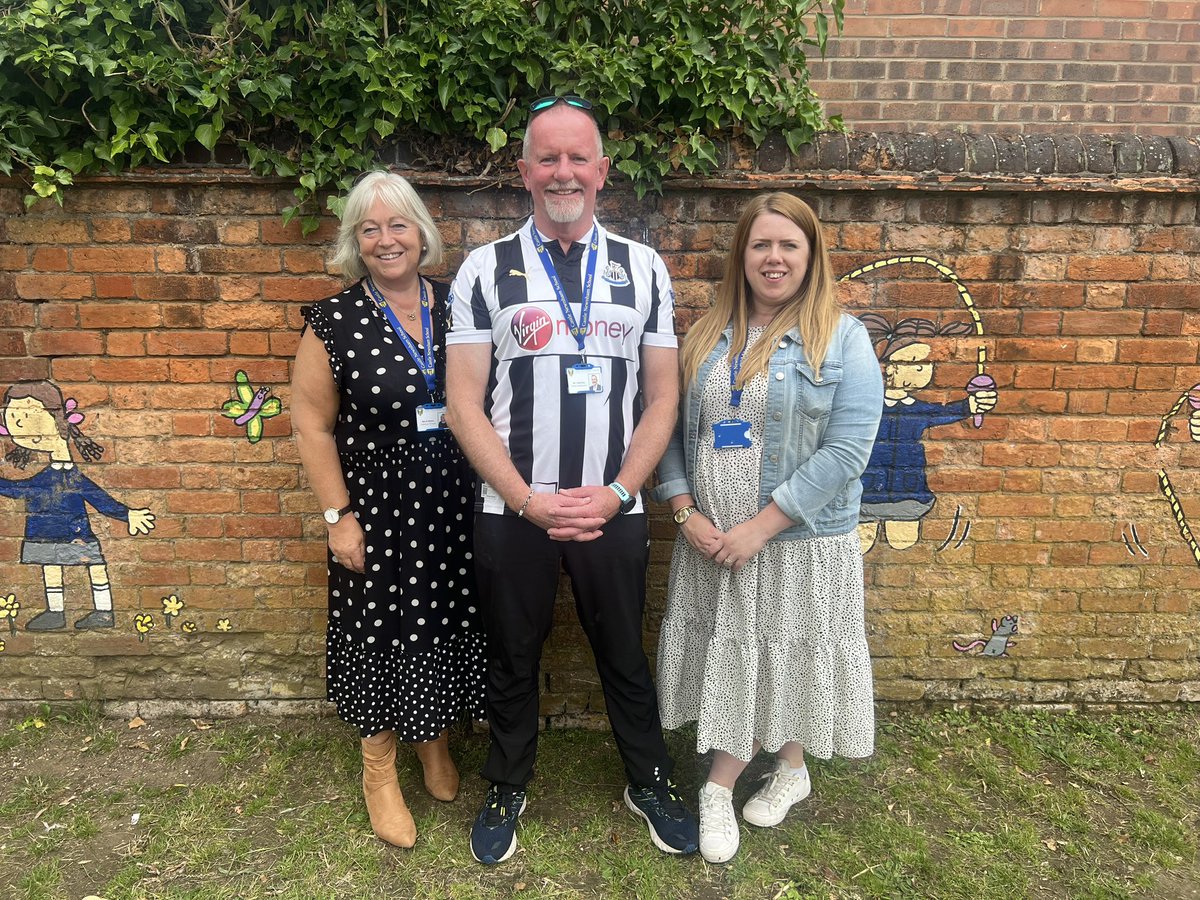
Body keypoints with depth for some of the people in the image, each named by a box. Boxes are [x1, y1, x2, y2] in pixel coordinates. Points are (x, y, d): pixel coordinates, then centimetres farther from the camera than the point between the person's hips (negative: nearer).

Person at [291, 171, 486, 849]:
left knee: (448, 625, 15)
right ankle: (380, 771, 34)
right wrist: (338, 515, -8)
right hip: (377, 507, -2)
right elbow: (312, 424, -5)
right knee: (381, 633, 10)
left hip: (455, 506, 3)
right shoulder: (336, 321, -6)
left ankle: (437, 743, 42)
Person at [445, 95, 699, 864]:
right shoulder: (485, 269, -2)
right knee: (512, 659, 17)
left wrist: (616, 494, -10)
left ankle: (651, 782, 41)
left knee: (625, 655, 17)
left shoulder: (644, 268, 2)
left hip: (614, 510, 1)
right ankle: (508, 789, 41)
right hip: (511, 512, 0)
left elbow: (663, 395, 1)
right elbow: (464, 404, -5)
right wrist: (529, 501, -13)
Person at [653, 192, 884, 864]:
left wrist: (761, 526, -18)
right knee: (730, 662, 13)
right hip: (711, 539, 4)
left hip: (800, 542, -3)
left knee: (786, 658, 9)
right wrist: (686, 512, -8)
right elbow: (675, 430, 6)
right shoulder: (709, 337, 6)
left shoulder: (842, 339, -7)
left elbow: (847, 450, -15)